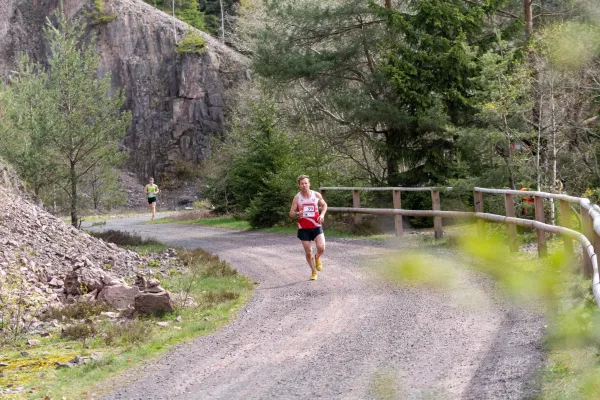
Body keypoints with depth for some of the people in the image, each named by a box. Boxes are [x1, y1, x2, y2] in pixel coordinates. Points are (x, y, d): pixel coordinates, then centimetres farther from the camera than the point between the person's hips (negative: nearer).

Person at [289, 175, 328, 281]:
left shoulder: (316, 195, 0)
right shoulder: (297, 198, -3)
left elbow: (324, 205, 17)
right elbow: (291, 213, -1)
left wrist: (322, 214, -2)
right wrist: (297, 214, -24)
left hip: (316, 226, 0)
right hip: (303, 228, 0)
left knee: (321, 247, -18)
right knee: (308, 252, 2)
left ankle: (317, 258, 17)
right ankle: (314, 271, 22)